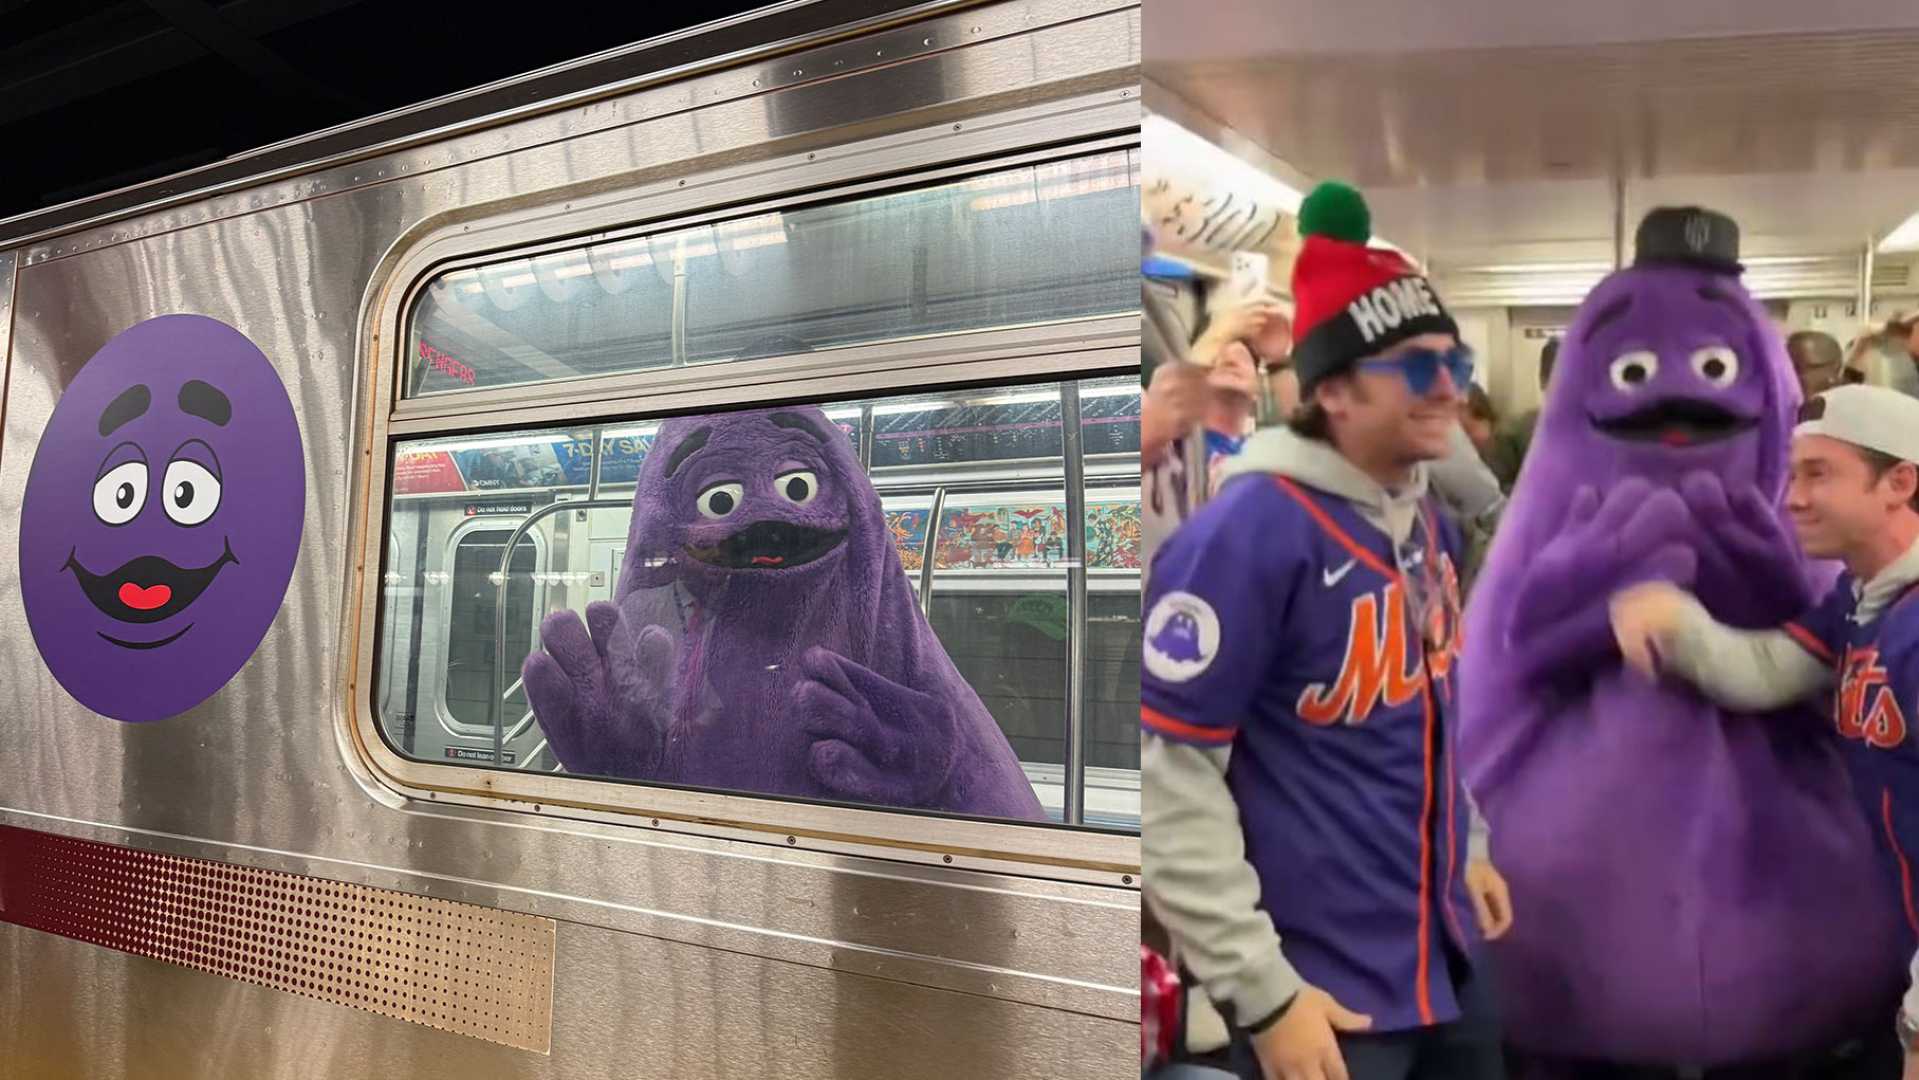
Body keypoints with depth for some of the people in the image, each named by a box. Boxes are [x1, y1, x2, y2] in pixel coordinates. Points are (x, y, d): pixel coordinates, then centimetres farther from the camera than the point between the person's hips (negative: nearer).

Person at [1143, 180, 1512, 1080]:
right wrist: (1257, 986, -20)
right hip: (1324, 988, -8)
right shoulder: (1252, 530, -22)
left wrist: (1467, 848, 18)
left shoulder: (1429, 522, 4)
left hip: (1448, 958, 8)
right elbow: (1166, 775, -23)